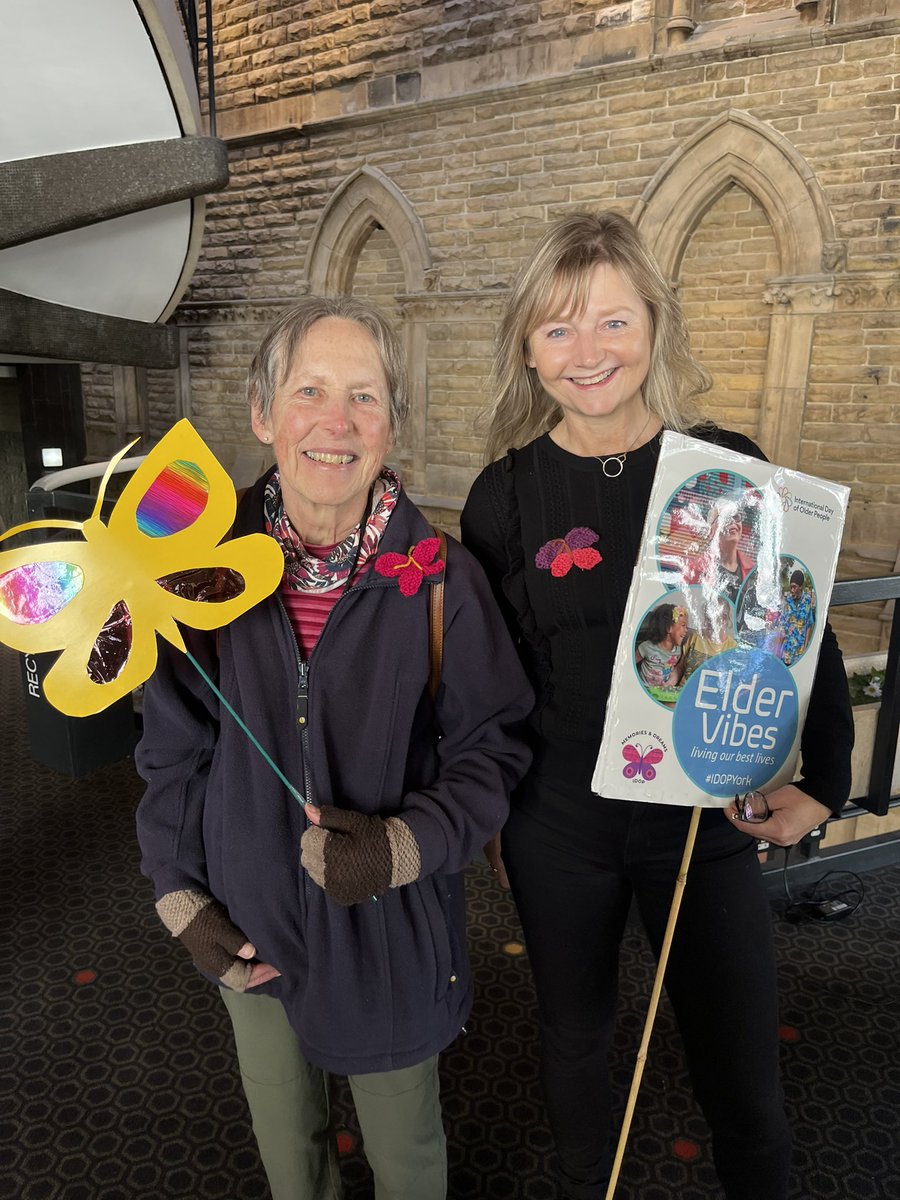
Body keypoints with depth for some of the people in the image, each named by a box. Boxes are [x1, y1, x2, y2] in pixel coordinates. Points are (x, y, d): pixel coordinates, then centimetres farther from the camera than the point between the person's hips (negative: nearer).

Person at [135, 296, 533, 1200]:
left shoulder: (441, 580, -16)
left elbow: (491, 747, -8)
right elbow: (171, 752, 1)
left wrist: (403, 845, -23)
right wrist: (183, 900, -1)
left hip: (394, 931, -2)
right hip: (249, 929, 2)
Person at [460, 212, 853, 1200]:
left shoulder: (730, 470, -7)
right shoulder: (503, 494, -6)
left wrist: (824, 787, 0)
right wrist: (492, 799, 2)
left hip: (707, 820, 0)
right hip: (556, 826, 1)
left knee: (742, 1080, 12)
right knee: (574, 1039, 22)